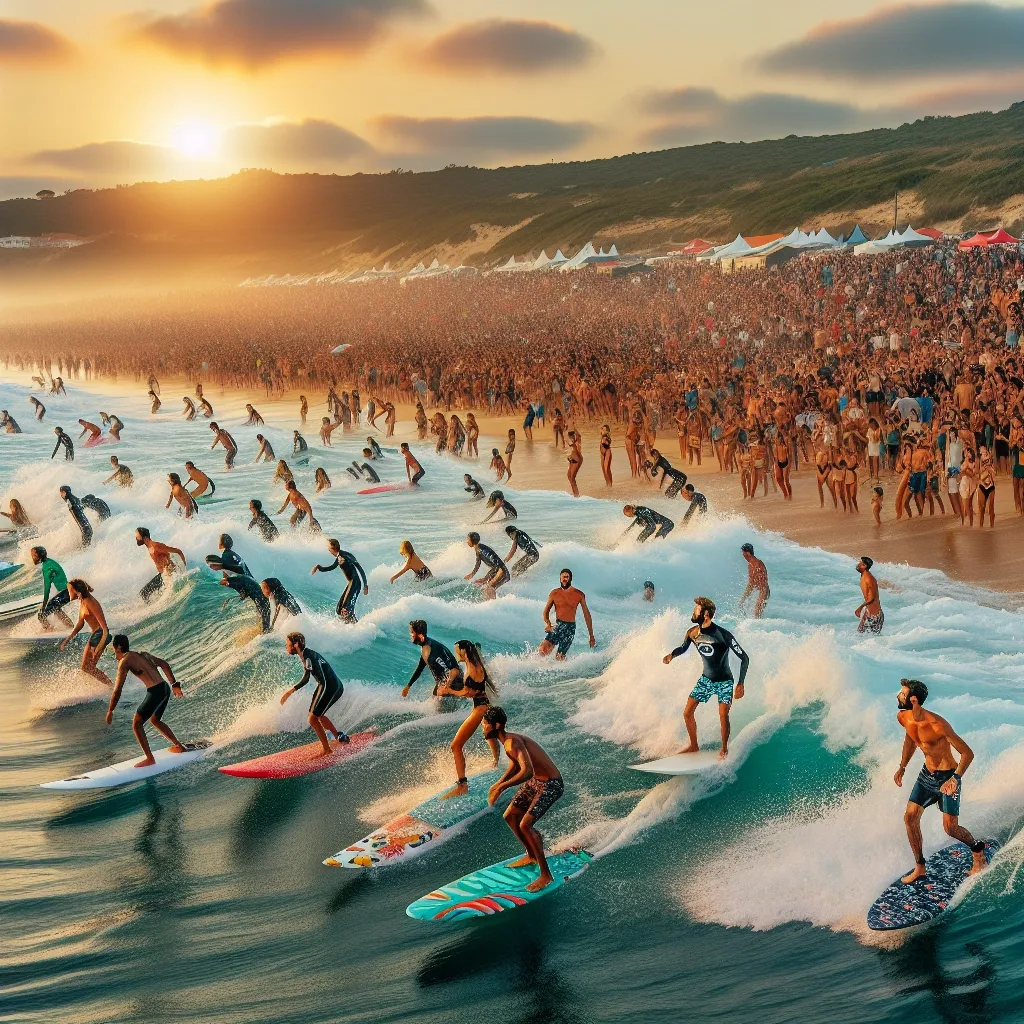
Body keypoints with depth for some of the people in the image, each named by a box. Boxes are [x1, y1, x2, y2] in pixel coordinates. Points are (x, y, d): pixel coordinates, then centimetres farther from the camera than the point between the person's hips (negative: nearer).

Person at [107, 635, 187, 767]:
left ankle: (150, 759, 0)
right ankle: (179, 746, 37)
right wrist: (175, 685, 25)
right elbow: (165, 665, 21)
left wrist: (110, 711, -2)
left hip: (155, 692, -8)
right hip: (165, 688, 8)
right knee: (155, 720, 30)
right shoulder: (143, 654, 18)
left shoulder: (125, 661, -5)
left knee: (136, 725, 4)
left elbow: (118, 689, -9)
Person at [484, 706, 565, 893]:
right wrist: (498, 784, 6)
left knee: (525, 825, -18)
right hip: (534, 782, 10)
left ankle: (546, 875, -10)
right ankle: (531, 856, 35)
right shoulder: (508, 740, 6)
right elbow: (514, 768, 20)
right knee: (510, 816, 16)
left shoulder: (512, 743, -26)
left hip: (550, 785, -10)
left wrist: (501, 787, -36)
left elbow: (527, 771, -39)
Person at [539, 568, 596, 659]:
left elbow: (586, 615, 6)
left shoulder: (579, 595, 1)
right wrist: (548, 624, -12)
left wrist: (591, 637, 6)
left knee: (559, 658, -11)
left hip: (570, 627, -1)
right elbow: (546, 611, 9)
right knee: (542, 650, -19)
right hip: (557, 625, 1)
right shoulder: (554, 593, 4)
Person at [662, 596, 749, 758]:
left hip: (724, 682, -5)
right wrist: (672, 655, -11)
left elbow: (744, 658, -19)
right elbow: (683, 648, 13)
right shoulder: (692, 633, -9)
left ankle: (724, 749, 5)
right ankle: (694, 746, 21)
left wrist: (740, 684, -23)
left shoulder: (723, 635, -25)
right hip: (705, 679, 5)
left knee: (723, 716, -18)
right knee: (687, 713, 1)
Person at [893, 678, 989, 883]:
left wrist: (956, 778, -33)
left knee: (950, 828, -4)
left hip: (947, 777, -7)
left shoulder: (937, 724, -30)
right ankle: (920, 868, 15)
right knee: (910, 817, 2)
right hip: (927, 774, 7)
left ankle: (977, 848, 27)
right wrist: (902, 767, 18)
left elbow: (967, 753, -24)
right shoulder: (903, 717, -8)